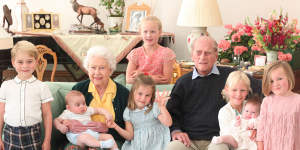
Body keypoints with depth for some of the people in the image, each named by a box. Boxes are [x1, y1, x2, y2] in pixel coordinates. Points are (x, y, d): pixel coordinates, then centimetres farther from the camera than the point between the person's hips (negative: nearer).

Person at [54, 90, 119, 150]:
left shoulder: (87, 110, 23)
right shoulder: (67, 114, 9)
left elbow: (98, 110, 29)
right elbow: (56, 120, 5)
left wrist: (107, 113, 10)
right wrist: (60, 126, -17)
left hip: (93, 133, 7)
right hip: (77, 136, -6)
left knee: (109, 136, -4)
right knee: (84, 136, -41)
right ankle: (101, 144, -53)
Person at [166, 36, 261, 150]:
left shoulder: (229, 75, 8)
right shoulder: (183, 82, 13)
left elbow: (260, 89, 11)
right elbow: (171, 112, 15)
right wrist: (175, 131, -5)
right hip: (189, 140, 1)